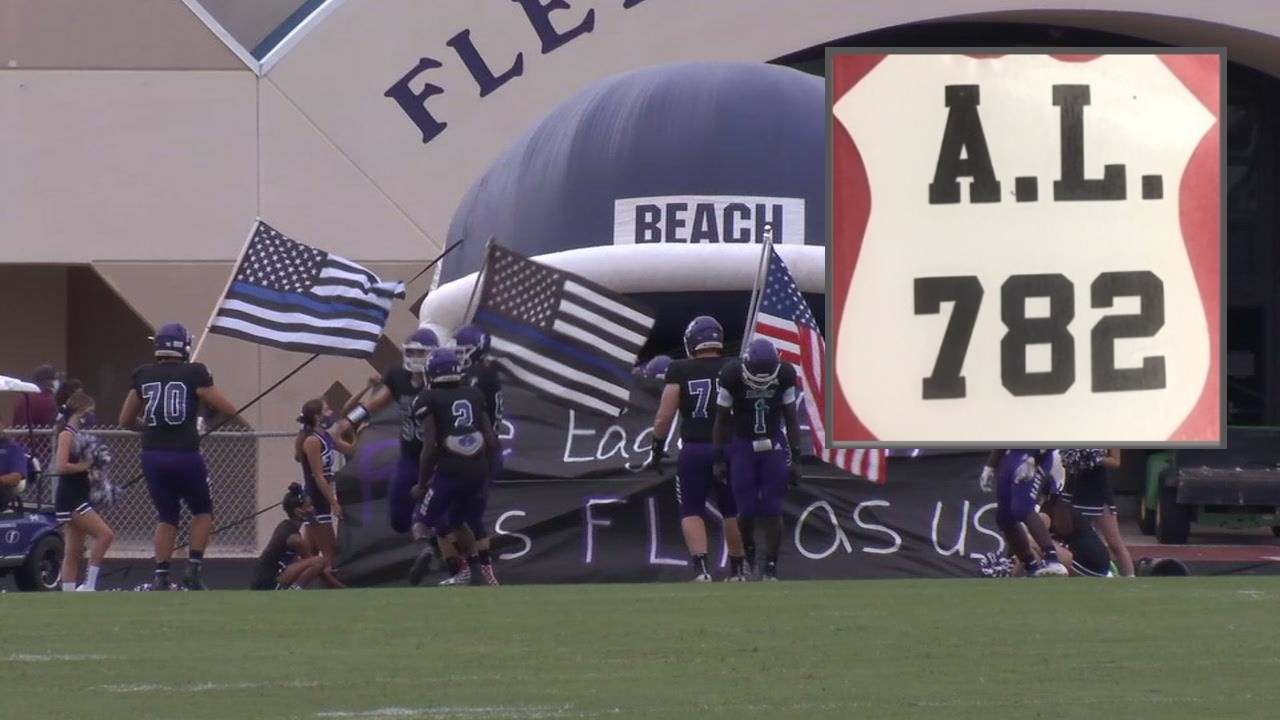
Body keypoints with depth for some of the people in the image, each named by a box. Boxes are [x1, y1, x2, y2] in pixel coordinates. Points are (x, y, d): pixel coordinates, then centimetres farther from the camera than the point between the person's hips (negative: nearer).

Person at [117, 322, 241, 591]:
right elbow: (229, 410, 1)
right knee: (202, 511, 18)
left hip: (153, 456, 3)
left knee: (166, 517, 16)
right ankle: (194, 567, 5)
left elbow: (126, 420, 16)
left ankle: (161, 577, 8)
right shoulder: (194, 374, -3)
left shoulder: (143, 375, 7)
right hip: (185, 455, -3)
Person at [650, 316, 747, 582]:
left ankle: (701, 567, -11)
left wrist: (658, 446, 9)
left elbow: (664, 417, -4)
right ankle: (736, 570, 26)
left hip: (693, 450, -1)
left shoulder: (680, 372, -4)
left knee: (692, 512, 7)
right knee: (732, 512, 18)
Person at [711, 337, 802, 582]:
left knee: (772, 511, -4)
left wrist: (795, 458, 0)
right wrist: (718, 458, -6)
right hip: (742, 445, -1)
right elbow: (721, 420, -6)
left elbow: (791, 419, 0)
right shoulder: (732, 375, -17)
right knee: (747, 510, -4)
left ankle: (771, 569, 1)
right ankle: (748, 553, 24)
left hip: (774, 446, 1)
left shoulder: (785, 375, -11)